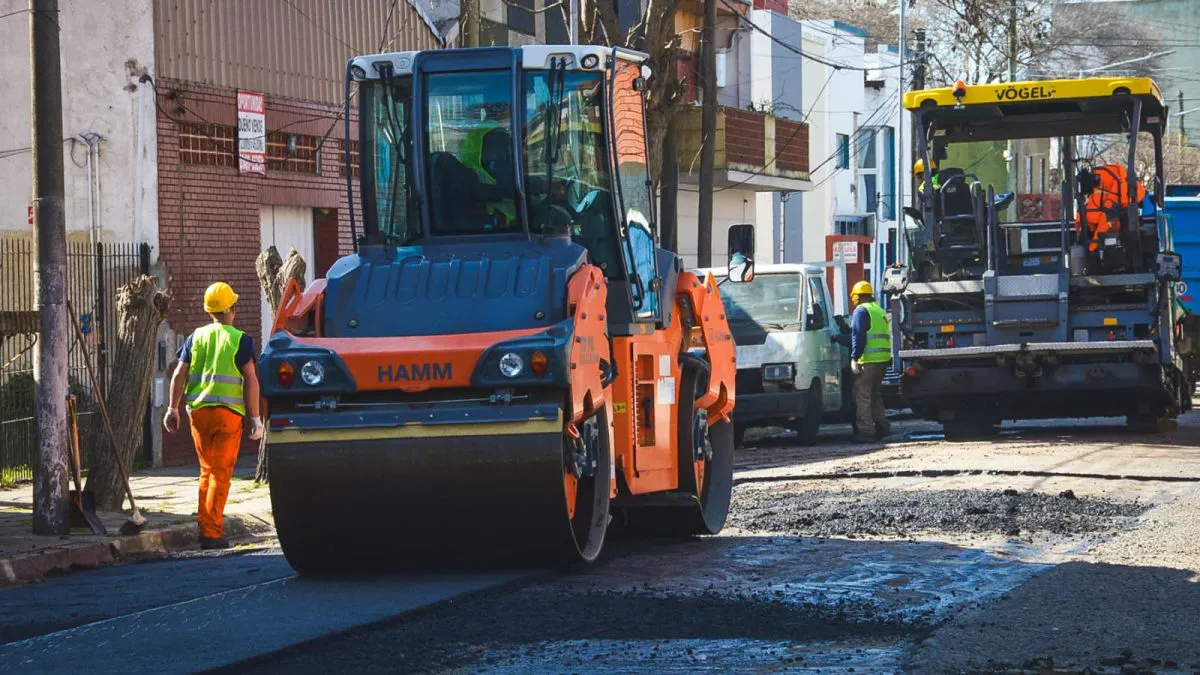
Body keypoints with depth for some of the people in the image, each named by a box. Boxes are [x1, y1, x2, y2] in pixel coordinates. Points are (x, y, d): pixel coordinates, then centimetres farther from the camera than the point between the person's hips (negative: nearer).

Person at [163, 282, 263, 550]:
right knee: (221, 473, -3)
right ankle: (212, 533, -8)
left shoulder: (195, 338, 9)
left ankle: (204, 526, 15)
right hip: (228, 412, -4)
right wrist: (255, 417, -4)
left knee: (207, 470, 17)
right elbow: (250, 380, -6)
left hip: (198, 411, 4)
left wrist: (173, 409, 10)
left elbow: (179, 374, 5)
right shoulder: (240, 340, -2)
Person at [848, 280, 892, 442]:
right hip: (883, 359, 8)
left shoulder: (861, 311, -5)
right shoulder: (880, 311, 22)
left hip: (868, 360, -8)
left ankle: (866, 430, -8)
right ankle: (881, 426, 15)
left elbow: (858, 336, -14)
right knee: (875, 394, 19)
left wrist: (854, 358, -17)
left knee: (862, 395, -4)